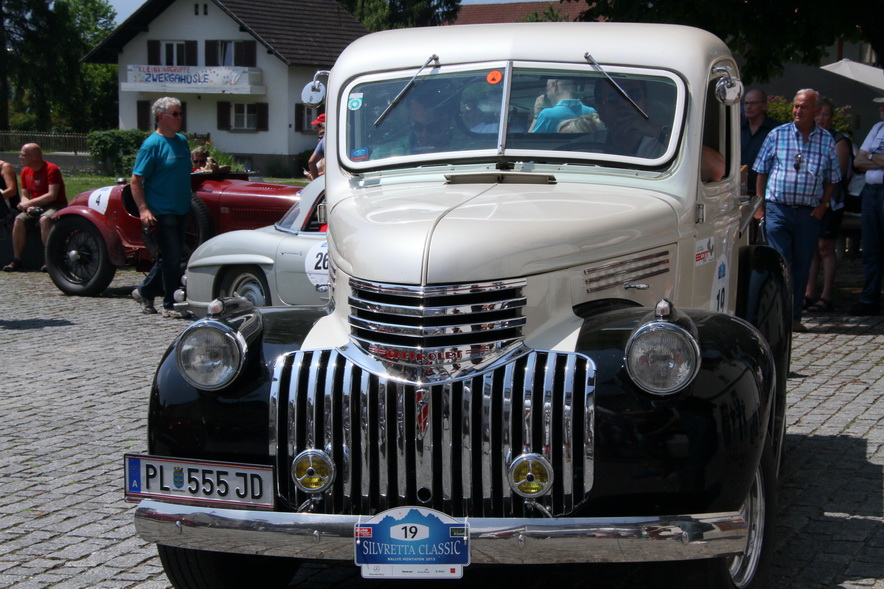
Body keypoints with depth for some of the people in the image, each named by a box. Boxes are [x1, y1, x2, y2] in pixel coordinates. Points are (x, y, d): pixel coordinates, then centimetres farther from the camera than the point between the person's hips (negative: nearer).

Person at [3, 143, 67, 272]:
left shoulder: (51, 169, -13)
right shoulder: (25, 171, 9)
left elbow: (52, 195, -20)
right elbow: (24, 195, 11)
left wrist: (29, 203, -21)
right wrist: (28, 206, -13)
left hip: (56, 206, -6)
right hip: (35, 207, 6)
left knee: (45, 219, -37)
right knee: (19, 220, -22)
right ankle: (17, 260, -20)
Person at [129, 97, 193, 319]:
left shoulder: (182, 140, 11)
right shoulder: (152, 144, -11)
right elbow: (135, 180, -14)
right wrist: (143, 210, -22)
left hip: (181, 209, 8)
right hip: (161, 212, -8)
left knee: (170, 256, 14)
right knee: (172, 256, -7)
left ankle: (145, 292, 29)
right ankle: (168, 305, 4)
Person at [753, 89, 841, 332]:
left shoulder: (826, 141, 7)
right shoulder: (777, 135, 3)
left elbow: (832, 179, 12)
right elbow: (761, 172, 7)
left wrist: (822, 205, -1)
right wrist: (760, 204, 1)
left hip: (809, 213, 2)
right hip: (778, 209, -2)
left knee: (801, 266, 6)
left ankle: (794, 317, 13)